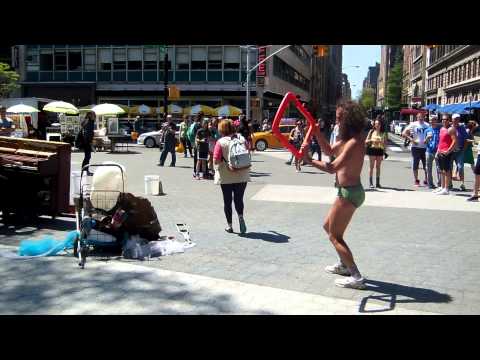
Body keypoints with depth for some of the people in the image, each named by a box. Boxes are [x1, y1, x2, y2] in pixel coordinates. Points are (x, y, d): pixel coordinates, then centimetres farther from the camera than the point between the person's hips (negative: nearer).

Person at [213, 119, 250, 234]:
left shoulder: (221, 142, -12)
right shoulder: (242, 139, 0)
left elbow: (216, 160, -15)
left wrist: (225, 163, 1)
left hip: (226, 177, -3)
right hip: (242, 175, 3)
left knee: (227, 201, 10)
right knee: (239, 199, 14)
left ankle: (229, 225, 16)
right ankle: (240, 217, -10)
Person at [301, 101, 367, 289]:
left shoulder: (354, 143, -24)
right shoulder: (348, 138, 7)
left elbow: (332, 167, -32)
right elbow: (330, 150, 16)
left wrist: (309, 160, -30)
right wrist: (317, 134, 4)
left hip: (349, 193, -10)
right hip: (348, 190, 10)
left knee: (334, 235, -2)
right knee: (328, 226, 24)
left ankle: (356, 277, 1)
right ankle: (344, 264, 37)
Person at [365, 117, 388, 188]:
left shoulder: (383, 133, 4)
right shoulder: (371, 131, 3)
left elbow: (385, 144, 1)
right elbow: (366, 141, 4)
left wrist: (380, 141, -17)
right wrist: (371, 140, -15)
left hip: (380, 150, 1)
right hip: (372, 149, -1)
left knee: (378, 167, 5)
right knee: (372, 166, -1)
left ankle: (378, 183, 9)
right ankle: (371, 183, -1)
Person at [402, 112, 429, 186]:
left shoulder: (427, 125, 6)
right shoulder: (413, 125, -2)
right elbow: (404, 133, -5)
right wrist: (411, 139, -15)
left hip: (425, 147, 2)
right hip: (416, 147, -2)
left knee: (426, 165, 5)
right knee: (416, 164, 3)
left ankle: (426, 180, 15)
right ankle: (416, 181, 12)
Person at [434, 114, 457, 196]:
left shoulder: (451, 129, -9)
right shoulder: (441, 129, 17)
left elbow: (454, 141, -18)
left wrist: (448, 151, -22)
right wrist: (438, 151, 17)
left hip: (447, 153, -9)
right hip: (440, 152, 9)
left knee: (446, 170, -7)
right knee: (442, 170, 14)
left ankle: (446, 189, -6)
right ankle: (442, 187, 22)